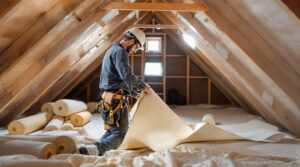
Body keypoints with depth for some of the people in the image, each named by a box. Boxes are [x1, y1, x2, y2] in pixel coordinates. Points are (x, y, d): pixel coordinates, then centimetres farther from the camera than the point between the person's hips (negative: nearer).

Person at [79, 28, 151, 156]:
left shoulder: (112, 50, 25)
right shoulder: (119, 51, -9)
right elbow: (127, 75, -23)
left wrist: (134, 93, 33)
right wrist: (143, 86, -8)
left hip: (108, 98, 10)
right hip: (116, 100, -10)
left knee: (110, 131, 16)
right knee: (119, 134, -9)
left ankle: (95, 149, -3)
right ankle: (97, 148, -31)